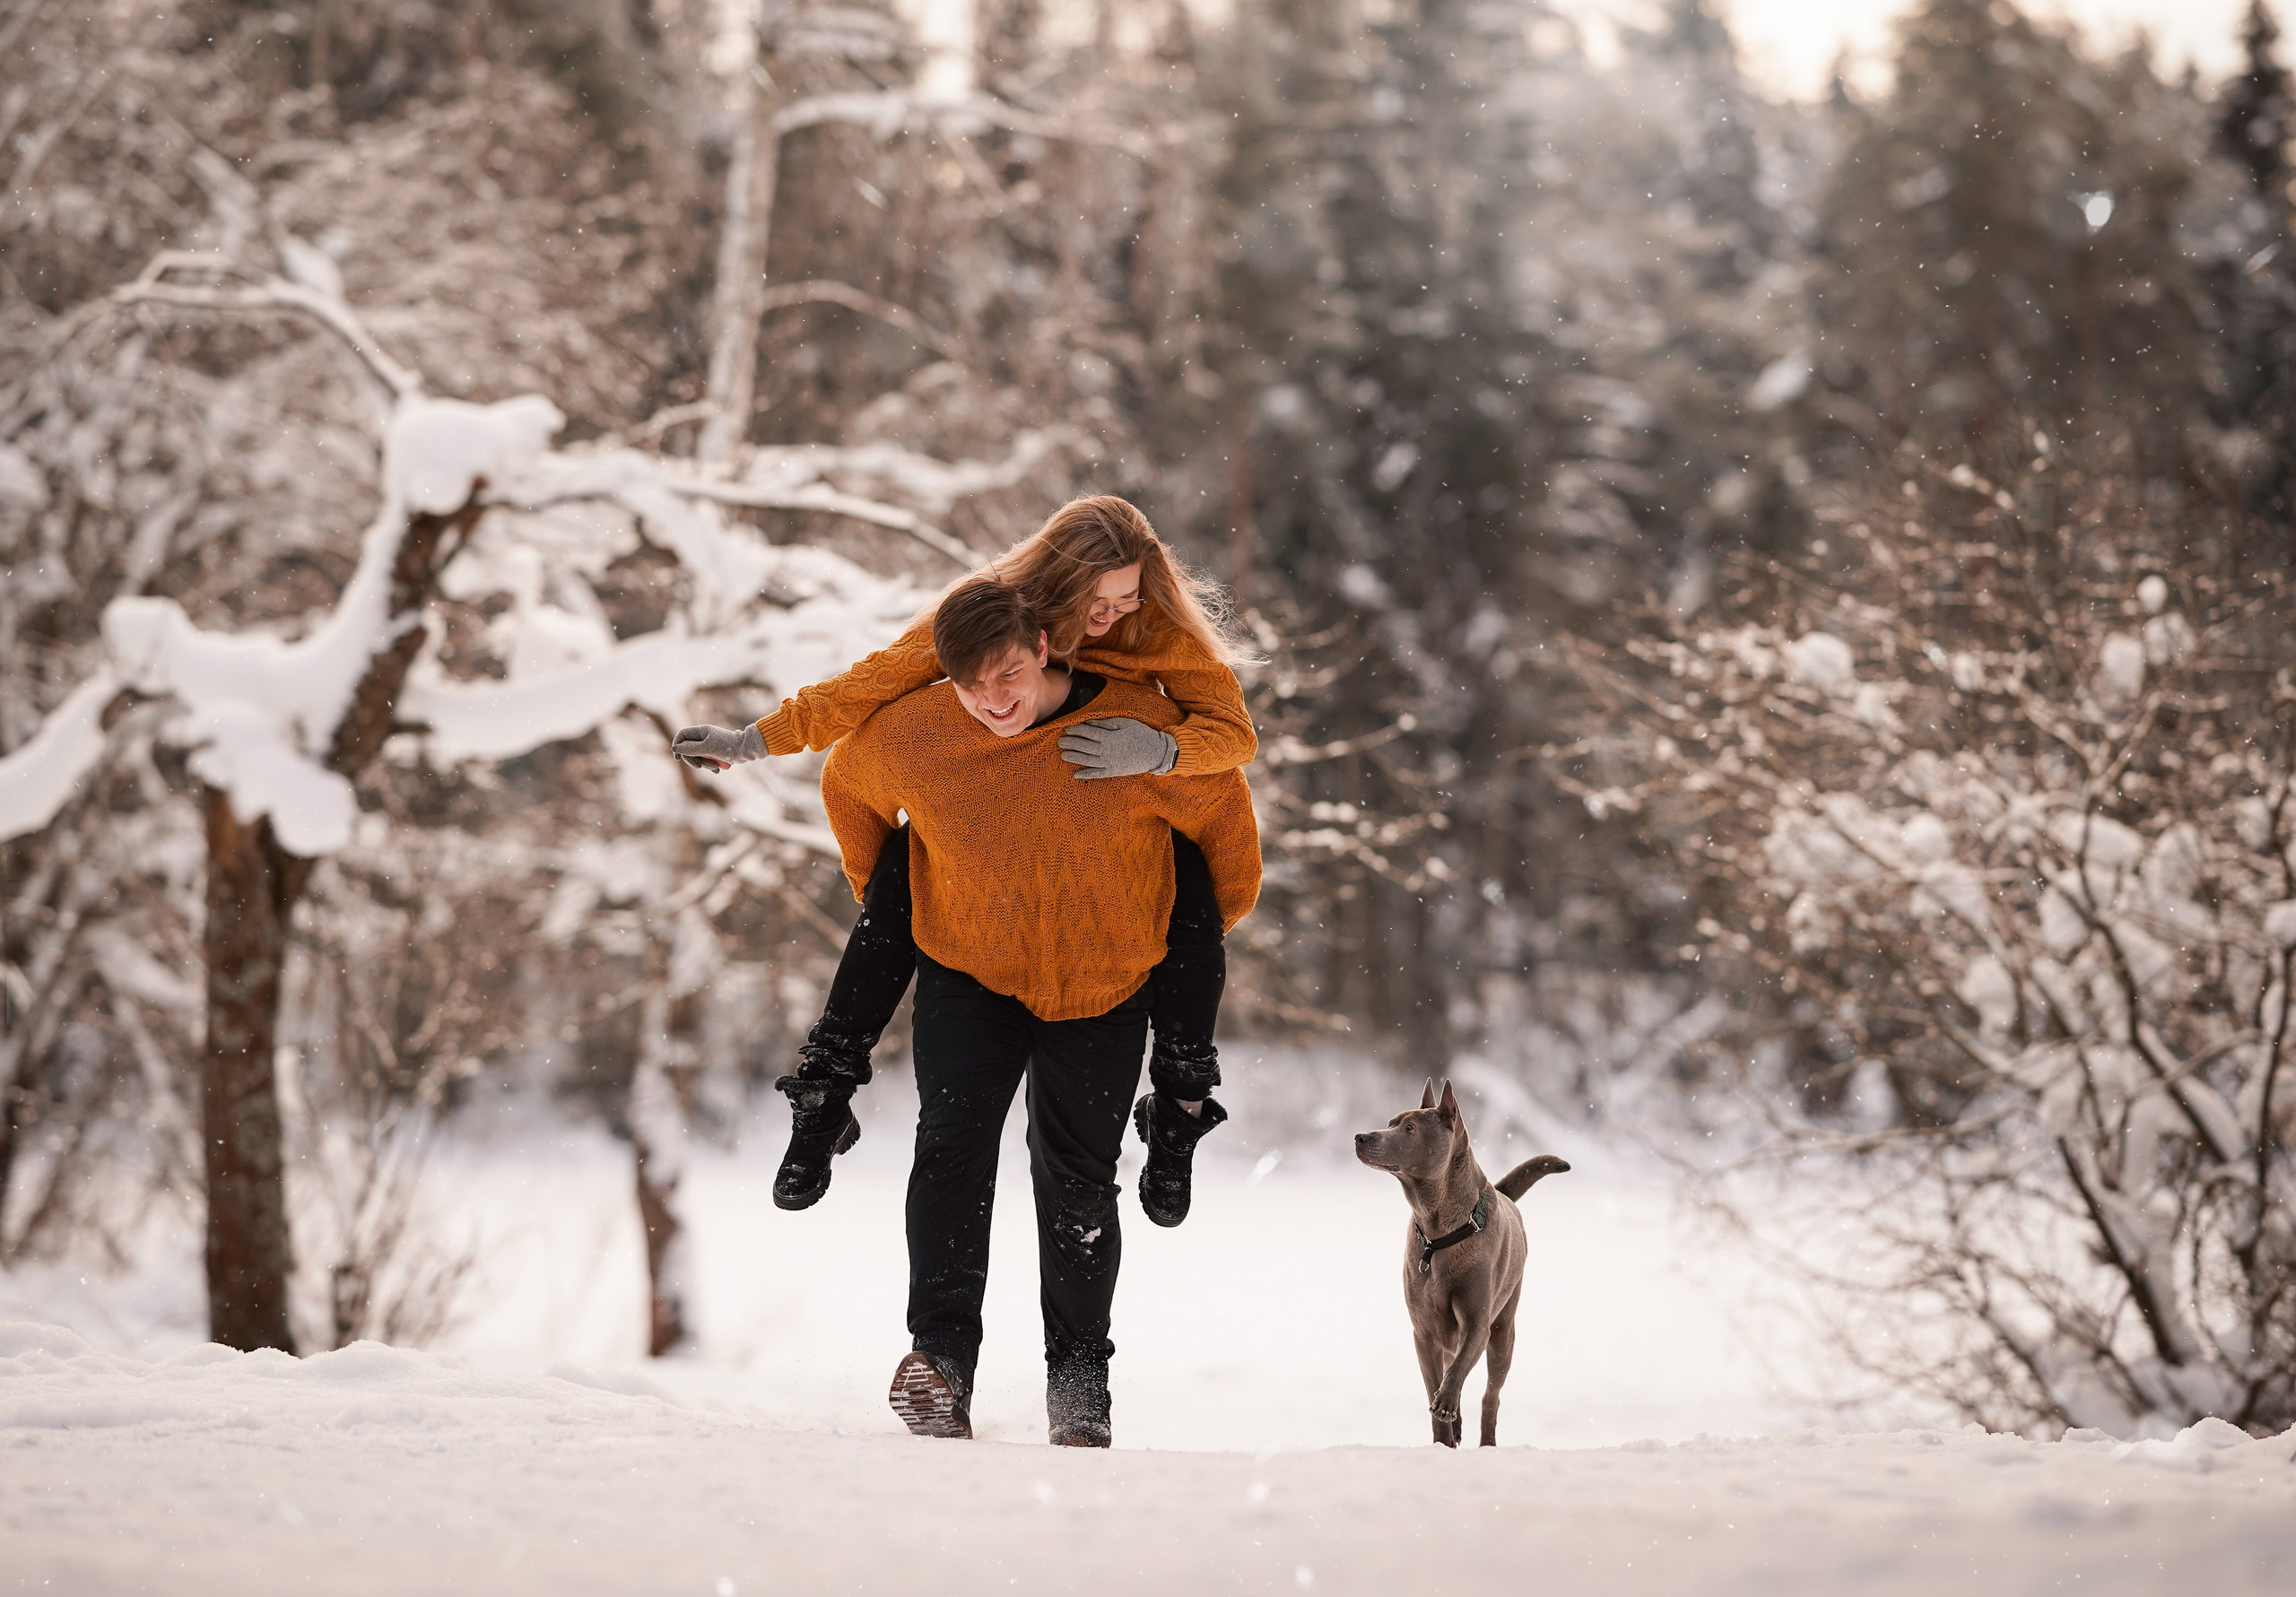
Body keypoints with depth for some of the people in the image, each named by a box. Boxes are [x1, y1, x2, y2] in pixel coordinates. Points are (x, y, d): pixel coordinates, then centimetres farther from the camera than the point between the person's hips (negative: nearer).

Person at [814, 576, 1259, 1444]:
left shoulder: (1139, 727, -23)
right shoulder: (908, 735, -18)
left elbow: (1223, 809, -4)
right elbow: (847, 786, 6)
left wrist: (1213, 922, 9)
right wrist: (879, 894, 13)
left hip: (1104, 988, 0)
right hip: (968, 976, 1)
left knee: (1077, 1179, 2)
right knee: (951, 1142, -19)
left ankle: (1079, 1375, 15)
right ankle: (941, 1354, -20)